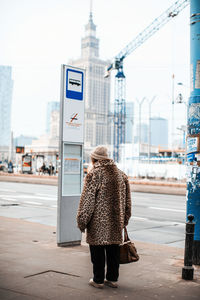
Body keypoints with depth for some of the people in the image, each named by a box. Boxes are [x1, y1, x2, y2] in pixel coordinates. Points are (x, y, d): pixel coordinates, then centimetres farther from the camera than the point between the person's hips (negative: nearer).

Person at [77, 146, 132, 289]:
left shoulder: (94, 174, -9)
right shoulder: (120, 174, 11)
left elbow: (87, 199, -11)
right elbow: (127, 199, 15)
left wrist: (82, 220, -5)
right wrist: (124, 219, 21)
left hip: (98, 220, -6)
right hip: (115, 221, 6)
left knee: (97, 250, 4)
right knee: (113, 249, 12)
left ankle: (98, 280, 10)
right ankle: (112, 279, 20)